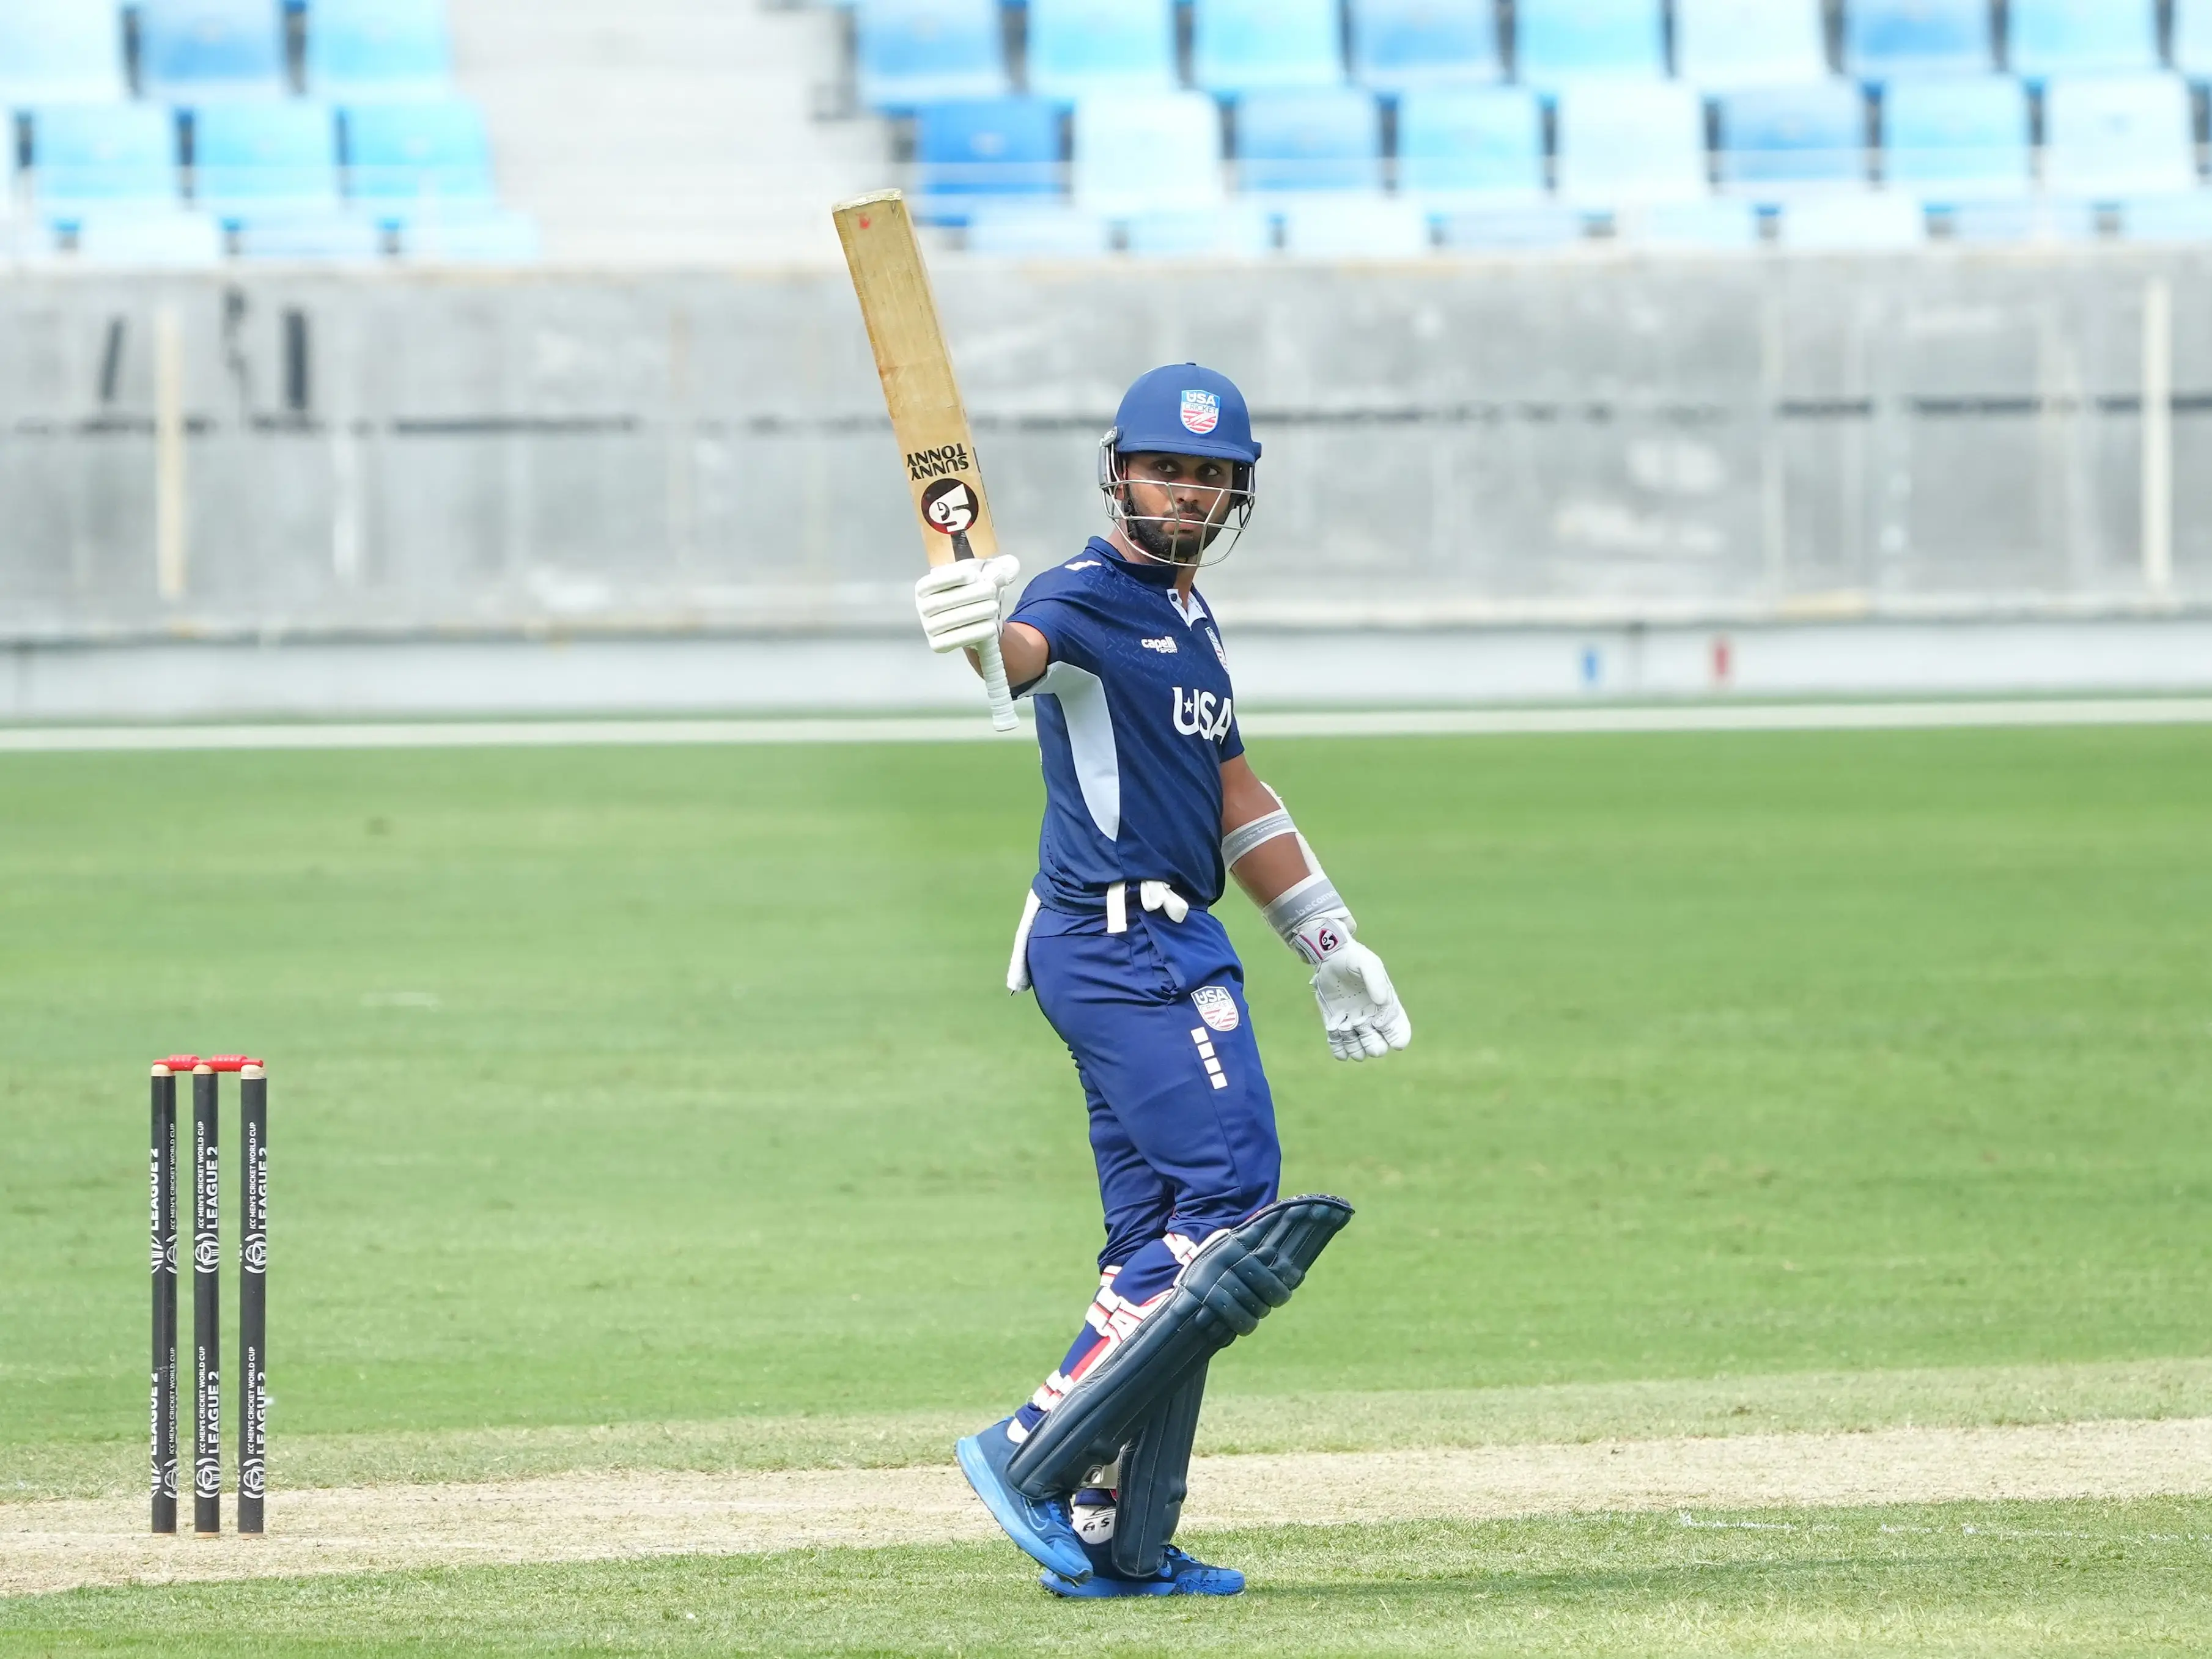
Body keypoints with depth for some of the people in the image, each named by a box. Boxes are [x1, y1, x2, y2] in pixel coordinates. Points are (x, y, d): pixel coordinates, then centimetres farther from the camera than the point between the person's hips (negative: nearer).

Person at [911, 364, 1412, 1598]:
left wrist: (1330, 944, 30)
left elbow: (1235, 795, 28)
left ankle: (1116, 1542, 9)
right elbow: (1029, 650, -34)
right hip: (1121, 942, -9)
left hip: (1163, 948, 9)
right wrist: (975, 633, -58)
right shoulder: (1088, 602, -10)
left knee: (1163, 1242, 8)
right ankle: (1037, 1453, -17)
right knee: (1231, 1201, -16)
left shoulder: (1192, 622, 19)